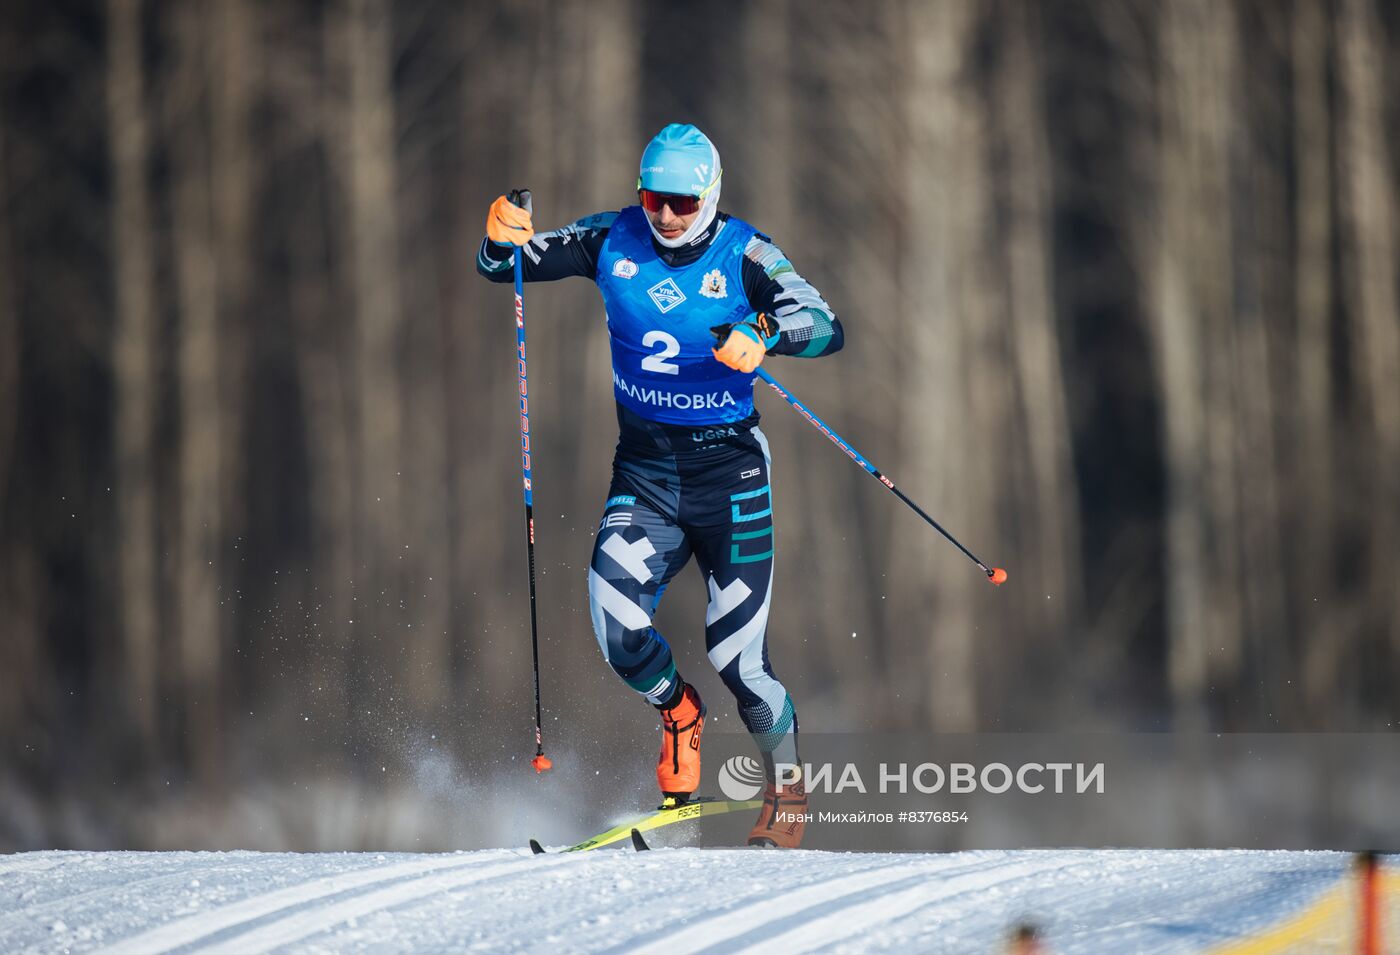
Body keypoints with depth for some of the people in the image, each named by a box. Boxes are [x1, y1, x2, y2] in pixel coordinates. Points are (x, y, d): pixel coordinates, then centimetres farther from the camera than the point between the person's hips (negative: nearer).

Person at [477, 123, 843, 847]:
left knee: (737, 657, -5)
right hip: (642, 469, 2)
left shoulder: (743, 254, -10)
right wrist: (501, 239, -23)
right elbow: (502, 267, 1)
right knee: (619, 635, -18)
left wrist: (765, 338, -40)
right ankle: (677, 712, 17)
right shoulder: (613, 242, -2)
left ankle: (787, 788, 22)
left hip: (727, 469, -2)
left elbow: (826, 327, -20)